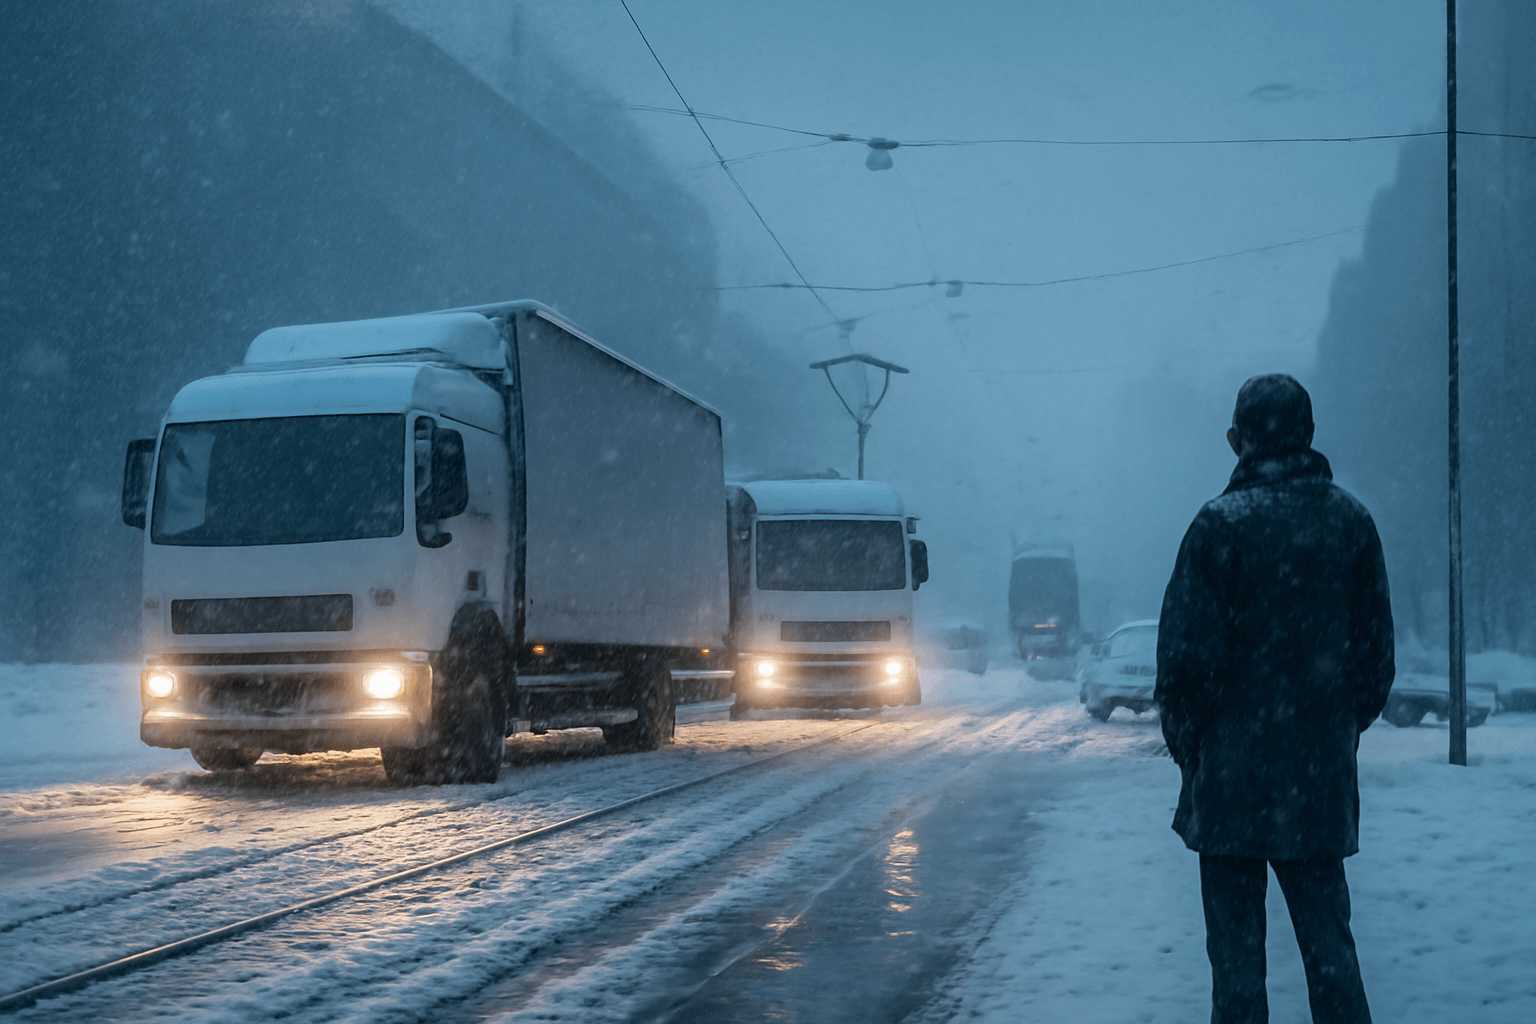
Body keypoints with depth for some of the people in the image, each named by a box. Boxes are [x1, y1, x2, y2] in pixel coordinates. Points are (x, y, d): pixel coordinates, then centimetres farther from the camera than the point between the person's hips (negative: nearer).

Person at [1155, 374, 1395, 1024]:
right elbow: (1376, 645, 10)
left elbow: (1188, 652, -11)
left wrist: (1185, 740, 3)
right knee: (1326, 933, 11)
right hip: (1323, 774, 4)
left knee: (1236, 937, 3)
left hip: (1234, 769, -4)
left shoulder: (1222, 524, -11)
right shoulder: (1352, 521, 5)